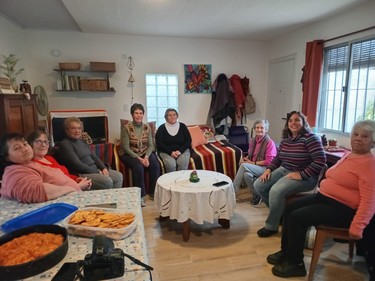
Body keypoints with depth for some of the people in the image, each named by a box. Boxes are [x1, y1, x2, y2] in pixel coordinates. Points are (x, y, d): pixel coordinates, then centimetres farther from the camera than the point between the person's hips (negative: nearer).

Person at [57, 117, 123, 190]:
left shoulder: (82, 141, 18)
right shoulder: (65, 144, -8)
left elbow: (94, 157, 18)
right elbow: (77, 165, -17)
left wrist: (104, 168, -1)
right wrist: (97, 172, -16)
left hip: (95, 169, 9)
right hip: (81, 174, -8)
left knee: (118, 176, -6)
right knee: (107, 181, -28)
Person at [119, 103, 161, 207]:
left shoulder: (147, 127, 1)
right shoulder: (127, 128, -11)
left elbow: (150, 145, 1)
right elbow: (126, 147, -13)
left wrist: (146, 157, -18)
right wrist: (139, 158, -22)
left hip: (145, 153, 4)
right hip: (129, 154, -3)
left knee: (156, 165, -23)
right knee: (138, 166, -33)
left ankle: (153, 192, -3)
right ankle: (140, 196, -15)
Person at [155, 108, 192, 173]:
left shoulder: (182, 126, 6)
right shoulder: (161, 128, 2)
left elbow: (188, 141, 4)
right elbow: (159, 143, -3)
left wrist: (180, 151, -12)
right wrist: (171, 152, -15)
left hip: (182, 151, 1)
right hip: (166, 152, -1)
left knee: (183, 162, -30)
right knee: (170, 164, -30)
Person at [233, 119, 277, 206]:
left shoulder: (270, 143, -10)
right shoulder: (253, 141, 10)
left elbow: (268, 162, -14)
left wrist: (253, 163, -14)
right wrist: (246, 158, -1)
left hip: (265, 169, -6)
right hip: (253, 168, 6)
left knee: (244, 166, -29)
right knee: (247, 174, -30)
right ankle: (256, 195, -8)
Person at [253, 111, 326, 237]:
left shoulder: (310, 138, -14)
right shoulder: (285, 139, 9)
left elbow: (320, 160, -22)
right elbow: (277, 157, 16)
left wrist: (301, 175, -25)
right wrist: (269, 169, -2)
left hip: (304, 177, -8)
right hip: (284, 170, 8)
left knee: (276, 191, -31)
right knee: (258, 185, -6)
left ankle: (271, 226, -8)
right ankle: (279, 212, 13)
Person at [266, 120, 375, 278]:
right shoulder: (348, 156, 12)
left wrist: (357, 227, -28)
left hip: (342, 208, -10)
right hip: (324, 197, 10)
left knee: (297, 217, -18)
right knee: (290, 208, 5)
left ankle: (296, 263, 1)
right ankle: (286, 252, 17)